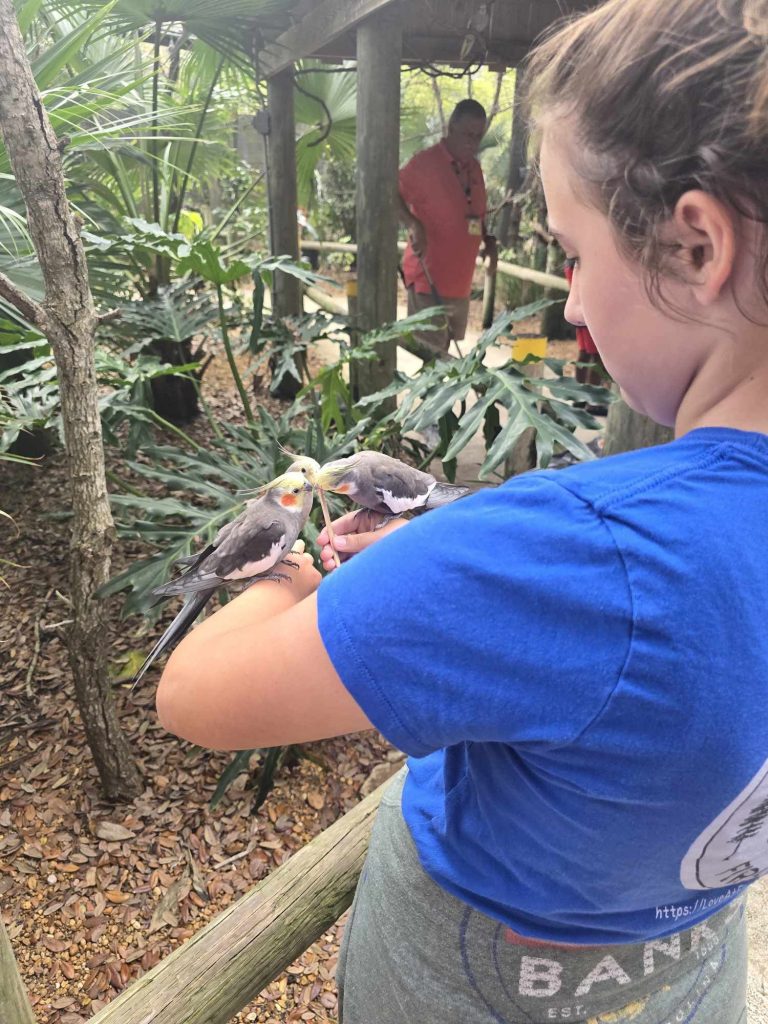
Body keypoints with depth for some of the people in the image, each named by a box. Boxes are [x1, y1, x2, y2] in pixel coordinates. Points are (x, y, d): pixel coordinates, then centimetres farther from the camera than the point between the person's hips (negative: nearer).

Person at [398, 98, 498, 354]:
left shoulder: (474, 167, 13)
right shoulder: (426, 162, -10)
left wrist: (488, 240, 7)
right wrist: (413, 224, -27)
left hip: (460, 281, 8)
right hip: (429, 279, -8)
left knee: (447, 352, 16)